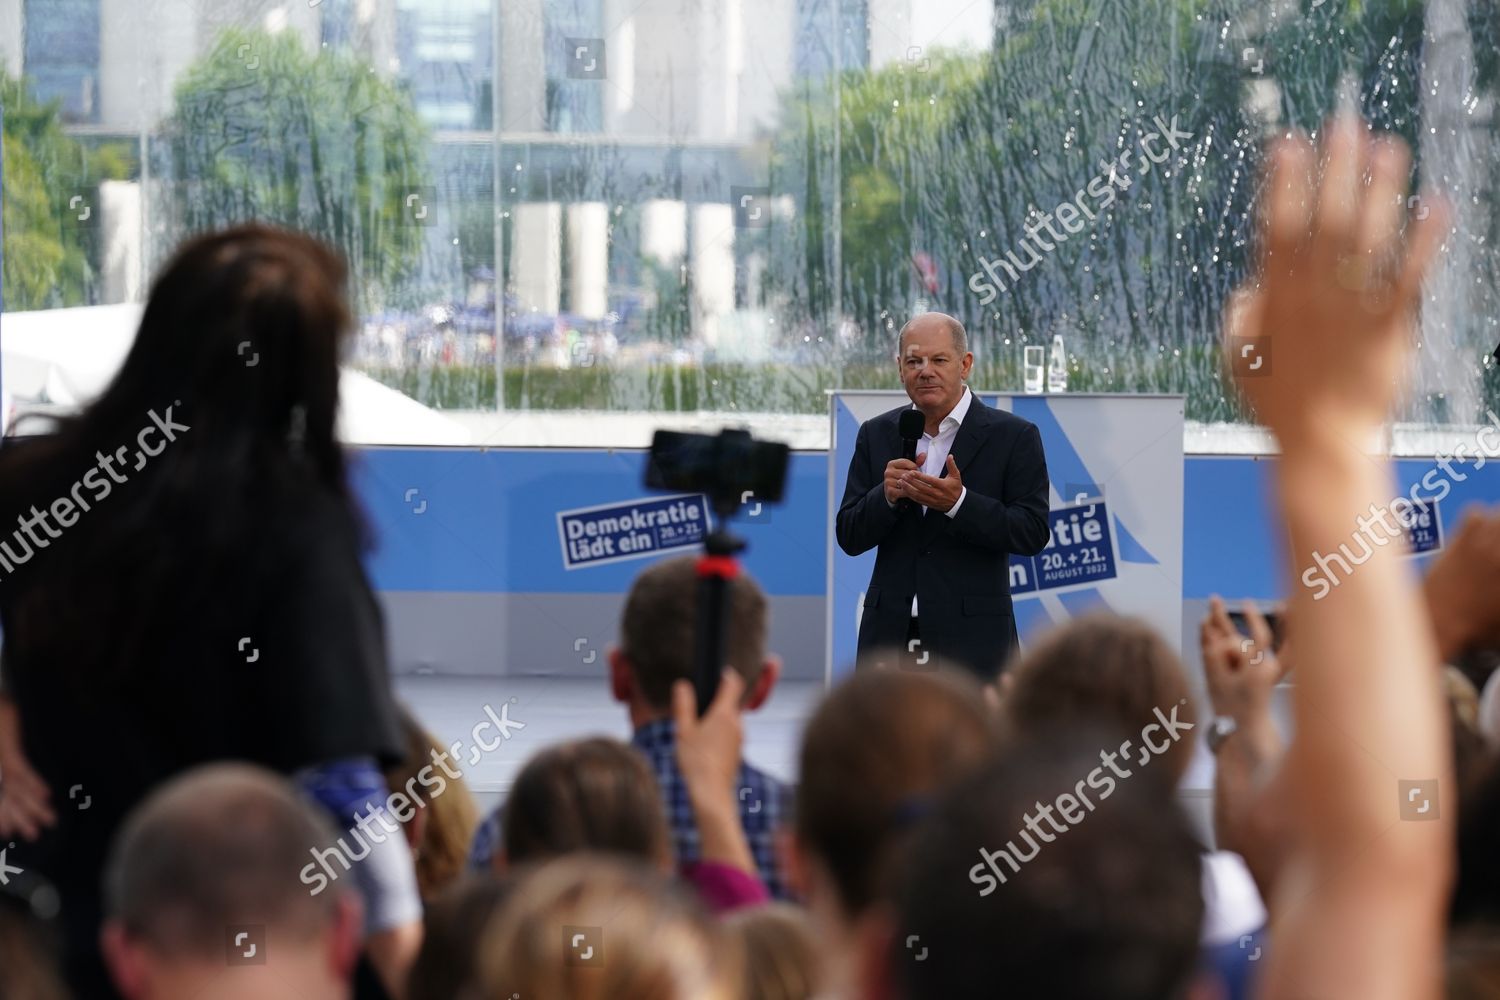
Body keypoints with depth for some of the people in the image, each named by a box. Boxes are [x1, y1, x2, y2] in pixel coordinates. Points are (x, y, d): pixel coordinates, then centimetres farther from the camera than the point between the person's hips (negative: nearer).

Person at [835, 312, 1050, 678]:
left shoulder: (1014, 437, 1)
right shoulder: (876, 434, 12)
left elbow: (1033, 533, -7)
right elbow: (849, 537, 9)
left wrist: (958, 503, -20)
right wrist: (887, 496, -12)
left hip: (970, 638, -3)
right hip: (890, 636, 3)